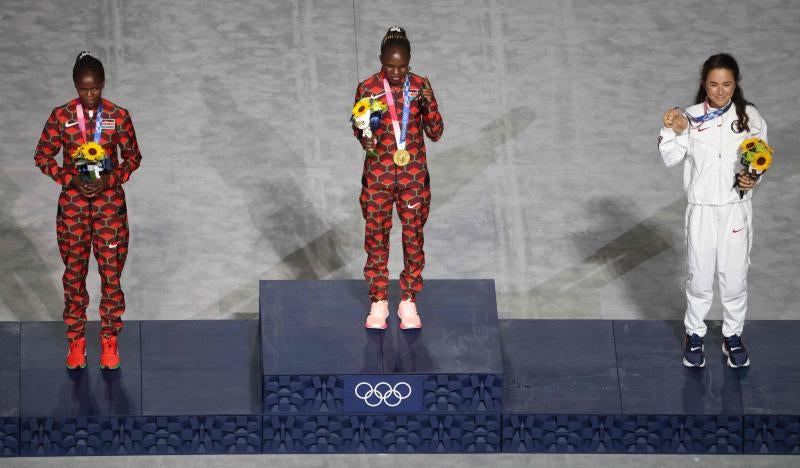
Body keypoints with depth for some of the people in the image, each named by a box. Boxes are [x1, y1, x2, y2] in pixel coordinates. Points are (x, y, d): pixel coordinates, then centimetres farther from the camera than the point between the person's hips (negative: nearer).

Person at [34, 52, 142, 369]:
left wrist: (111, 178, -14)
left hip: (110, 202, 0)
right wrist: (71, 179, -14)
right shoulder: (61, 116, -5)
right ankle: (76, 340, 19)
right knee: (74, 272, 7)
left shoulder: (118, 116, -5)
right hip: (73, 203, 0)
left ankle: (109, 340, 16)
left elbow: (133, 156, 4)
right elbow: (43, 157, 1)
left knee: (111, 272, 2)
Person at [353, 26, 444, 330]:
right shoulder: (367, 88, -9)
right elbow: (359, 127, 4)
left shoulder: (420, 86, -5)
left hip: (414, 176, 1)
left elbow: (435, 133, -4)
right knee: (376, 237, 7)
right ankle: (378, 301, 20)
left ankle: (408, 301, 21)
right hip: (377, 176, -1)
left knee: (413, 237, 8)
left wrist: (428, 102, -20)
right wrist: (365, 139, -19)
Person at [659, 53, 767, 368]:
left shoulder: (749, 116, -5)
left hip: (736, 209, 0)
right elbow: (670, 159, -7)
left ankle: (733, 336, 29)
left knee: (734, 277, 9)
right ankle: (694, 334, 29)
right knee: (700, 277, 10)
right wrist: (671, 132, -23)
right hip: (702, 209, 0)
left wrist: (752, 179, -16)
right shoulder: (691, 117, -5)